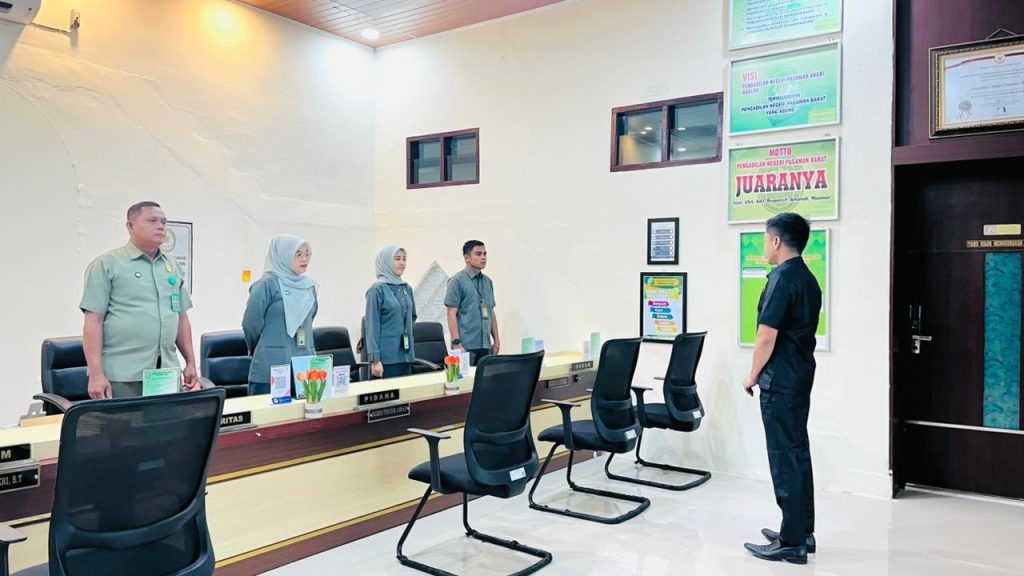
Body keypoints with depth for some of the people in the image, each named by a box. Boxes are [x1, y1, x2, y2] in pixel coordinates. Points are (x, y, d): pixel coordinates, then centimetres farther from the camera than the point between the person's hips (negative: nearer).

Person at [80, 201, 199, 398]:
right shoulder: (107, 264, -2)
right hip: (122, 376, -5)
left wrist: (191, 363, 14)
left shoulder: (172, 266, 15)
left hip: (167, 373, 5)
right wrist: (96, 374, -13)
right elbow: (93, 321, -7)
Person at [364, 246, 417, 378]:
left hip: (406, 355, 6)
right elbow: (372, 325, -11)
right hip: (386, 357, -6)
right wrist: (375, 359, -15)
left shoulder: (407, 288, 11)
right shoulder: (377, 289, -8)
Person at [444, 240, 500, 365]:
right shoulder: (457, 281, -5)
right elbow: (452, 314, -10)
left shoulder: (488, 282, 14)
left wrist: (496, 340, 13)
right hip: (466, 346, -6)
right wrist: (457, 343, -16)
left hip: (485, 346, 6)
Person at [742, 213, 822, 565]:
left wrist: (753, 375, -5)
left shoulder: (782, 278, -16)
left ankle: (792, 543, 5)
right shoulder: (809, 280, 12)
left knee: (785, 459, -3)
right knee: (798, 454, 15)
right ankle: (803, 532, 24)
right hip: (800, 377, 9)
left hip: (780, 381, -9)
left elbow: (767, 336, -18)